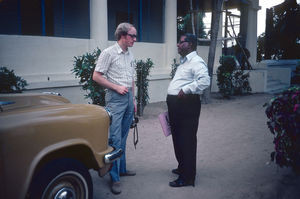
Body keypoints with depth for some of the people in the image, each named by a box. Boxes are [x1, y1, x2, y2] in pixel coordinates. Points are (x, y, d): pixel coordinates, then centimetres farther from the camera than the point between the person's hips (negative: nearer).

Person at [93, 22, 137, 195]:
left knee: (123, 138, 14)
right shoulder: (109, 53, -7)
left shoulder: (130, 55, 14)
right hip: (115, 98, -7)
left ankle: (122, 169, 26)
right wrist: (117, 87, -13)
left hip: (128, 98, 7)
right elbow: (96, 76, -10)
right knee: (115, 139, -7)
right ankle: (115, 178, 1)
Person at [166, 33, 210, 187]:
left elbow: (205, 81, -29)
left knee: (187, 140, -3)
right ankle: (182, 167, 38)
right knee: (177, 138, 20)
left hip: (187, 105, -10)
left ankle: (187, 177, 8)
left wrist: (186, 90, -24)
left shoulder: (196, 62, -12)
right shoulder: (183, 62, 21)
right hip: (176, 105, 10)